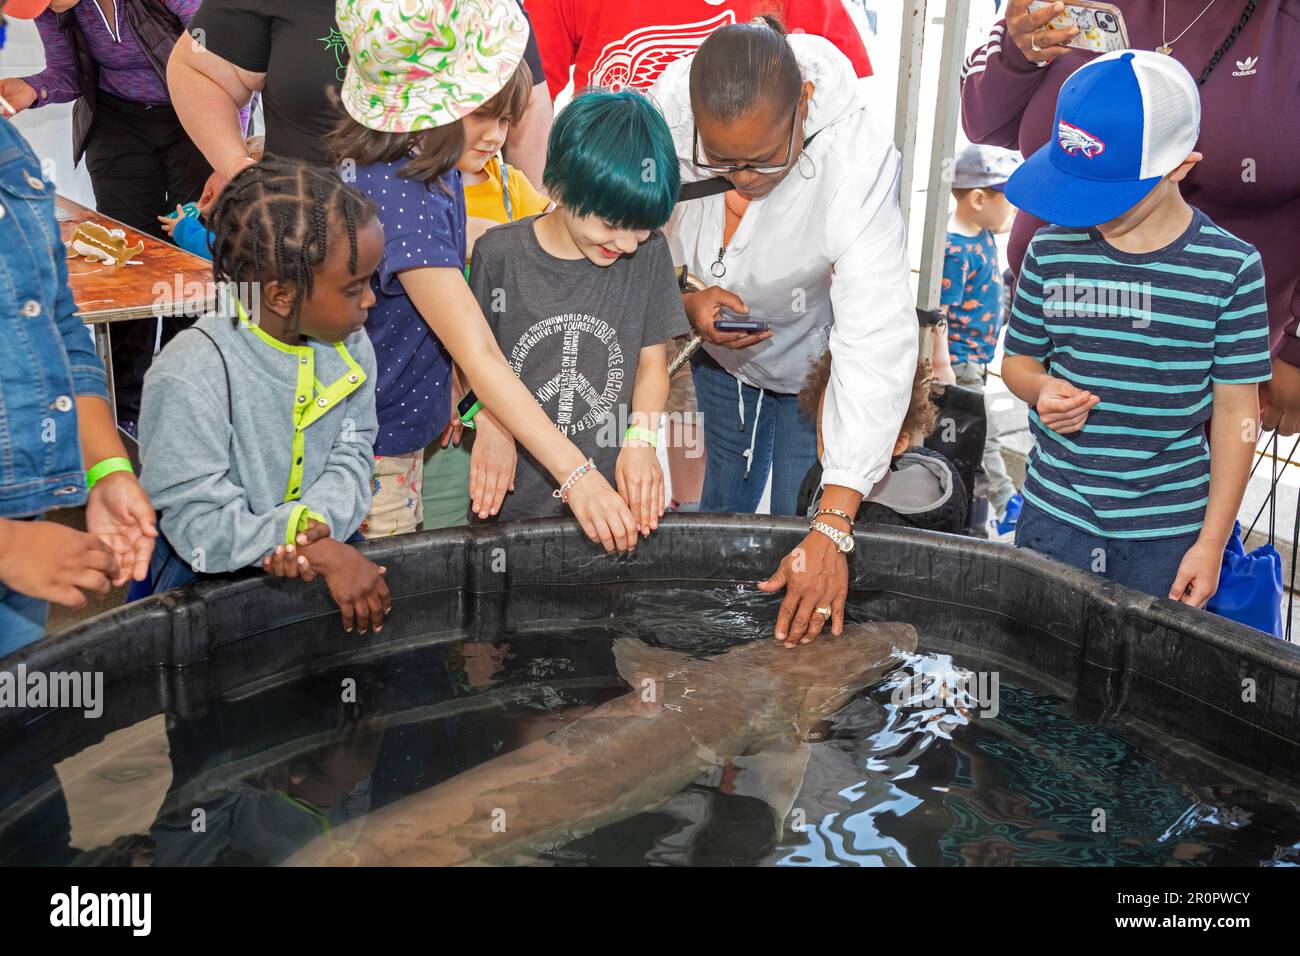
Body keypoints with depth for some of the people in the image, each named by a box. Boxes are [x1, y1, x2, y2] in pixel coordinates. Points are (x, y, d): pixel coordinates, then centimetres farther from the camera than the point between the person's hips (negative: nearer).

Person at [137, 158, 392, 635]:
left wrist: (318, 521, -20)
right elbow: (198, 523, -21)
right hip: (203, 584, -3)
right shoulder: (192, 377, -23)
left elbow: (351, 455, 1)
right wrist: (321, 552, -26)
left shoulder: (348, 345, -2)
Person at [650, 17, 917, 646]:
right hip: (717, 355, 3)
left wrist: (831, 530, -47)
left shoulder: (858, 161, -37)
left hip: (815, 364, -3)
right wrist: (685, 303, -31)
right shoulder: (665, 113, -27)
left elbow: (876, 341, -41)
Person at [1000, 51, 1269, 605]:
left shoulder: (1230, 268, -8)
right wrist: (1043, 389, -15)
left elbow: (1236, 412, -4)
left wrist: (1212, 541, -4)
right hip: (1053, 517, 2)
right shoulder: (1053, 250, -3)